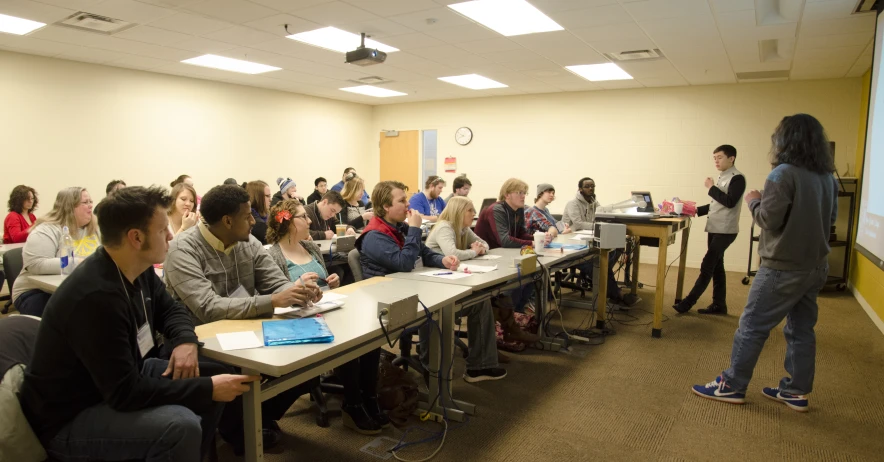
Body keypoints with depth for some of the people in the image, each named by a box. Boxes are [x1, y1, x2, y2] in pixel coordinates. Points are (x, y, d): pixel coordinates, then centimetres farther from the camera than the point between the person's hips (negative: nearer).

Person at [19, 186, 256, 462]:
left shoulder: (138, 270, -4)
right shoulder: (95, 297, -31)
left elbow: (169, 309, 12)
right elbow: (126, 393, -31)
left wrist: (186, 341, -10)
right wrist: (208, 389, -27)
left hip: (124, 378, 9)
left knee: (214, 375, 2)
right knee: (181, 425, -31)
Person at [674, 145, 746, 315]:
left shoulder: (737, 178, -11)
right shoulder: (722, 177, 15)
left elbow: (730, 202, -22)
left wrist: (711, 188, -14)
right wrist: (698, 211, 9)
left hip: (725, 231, -9)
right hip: (715, 229, 9)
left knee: (706, 266, -7)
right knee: (716, 266, 10)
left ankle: (688, 302, -4)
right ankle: (719, 304, 17)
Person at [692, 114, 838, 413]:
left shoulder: (783, 174, -16)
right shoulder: (827, 177, 7)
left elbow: (769, 219, -18)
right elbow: (831, 218, 16)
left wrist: (754, 201, -2)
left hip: (783, 268, -8)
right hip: (816, 266, 8)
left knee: (752, 327, 1)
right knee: (801, 329, 14)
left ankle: (732, 385, 9)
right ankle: (797, 391, 22)